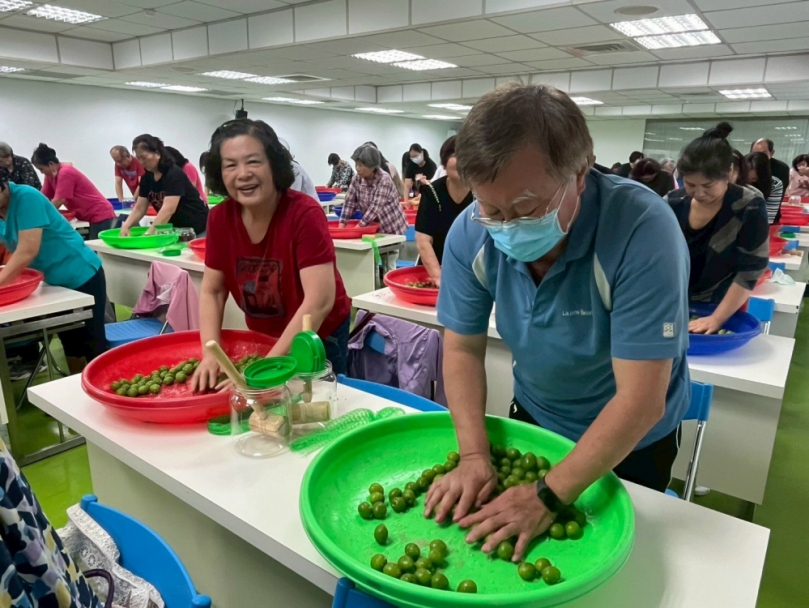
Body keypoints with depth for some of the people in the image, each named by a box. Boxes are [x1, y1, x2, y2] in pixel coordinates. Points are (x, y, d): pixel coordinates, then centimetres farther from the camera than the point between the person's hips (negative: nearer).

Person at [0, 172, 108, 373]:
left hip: (81, 277, -8)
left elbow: (28, 251, -27)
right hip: (54, 282, 9)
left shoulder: (26, 197, -20)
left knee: (93, 345, -3)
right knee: (71, 343, 17)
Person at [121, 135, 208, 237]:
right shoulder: (146, 178, 3)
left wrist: (149, 233, -36)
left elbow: (168, 209, -30)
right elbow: (139, 208, 2)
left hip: (196, 230, -7)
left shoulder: (174, 174, -20)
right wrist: (126, 226, -15)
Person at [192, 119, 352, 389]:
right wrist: (211, 353, -19)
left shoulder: (305, 214, -27)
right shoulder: (220, 217, -11)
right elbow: (212, 291, -4)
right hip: (262, 338, 5)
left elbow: (319, 302, -33)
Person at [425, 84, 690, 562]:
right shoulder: (471, 234, -21)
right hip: (533, 419, 4)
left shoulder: (643, 229, -34)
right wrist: (474, 455, -22)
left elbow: (639, 402, -33)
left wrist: (548, 497, -32)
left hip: (630, 442, -3)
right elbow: (463, 348, -12)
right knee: (515, 550, 26)